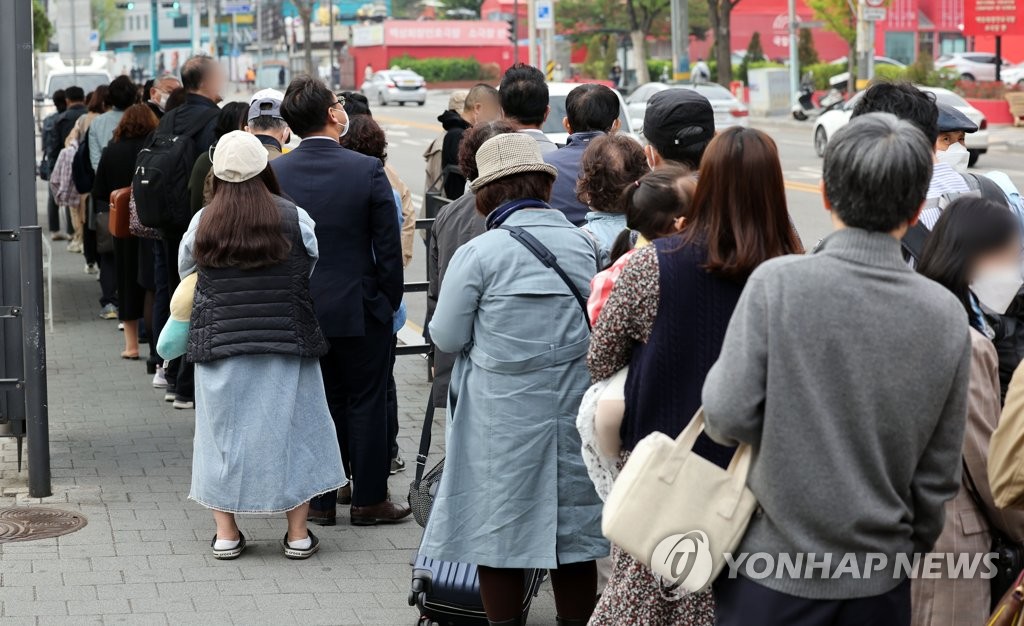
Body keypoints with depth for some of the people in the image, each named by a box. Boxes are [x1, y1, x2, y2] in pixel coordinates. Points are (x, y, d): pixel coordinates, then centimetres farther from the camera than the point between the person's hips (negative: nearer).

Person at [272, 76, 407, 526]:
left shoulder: (274, 173, -7)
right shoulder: (367, 169, -14)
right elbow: (388, 247, -9)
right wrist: (390, 301, 4)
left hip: (300, 310, 3)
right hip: (361, 308, -2)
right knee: (365, 404, 8)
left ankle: (320, 500, 17)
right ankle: (369, 500, 14)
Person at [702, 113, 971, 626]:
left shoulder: (777, 283, -14)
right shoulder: (946, 315, -4)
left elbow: (729, 417, -16)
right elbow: (939, 472, 1)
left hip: (775, 572, -2)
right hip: (880, 583, 3)